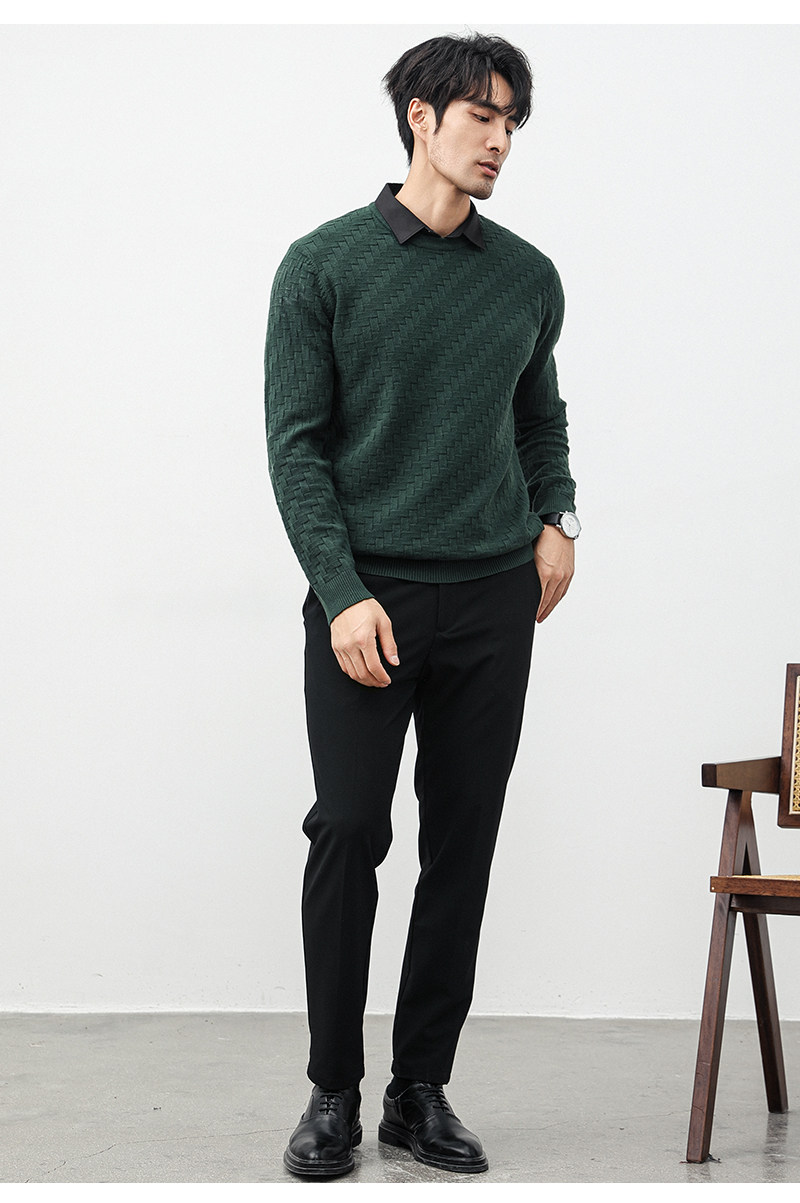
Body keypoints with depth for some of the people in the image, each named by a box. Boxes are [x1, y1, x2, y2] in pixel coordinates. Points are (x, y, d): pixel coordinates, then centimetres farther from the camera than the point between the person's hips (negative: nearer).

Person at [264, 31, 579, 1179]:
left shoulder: (529, 278, 9)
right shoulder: (326, 264, -3)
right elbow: (298, 442, -6)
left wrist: (556, 523, 6)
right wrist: (343, 594, -14)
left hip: (491, 605, 4)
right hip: (365, 597, -4)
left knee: (463, 851, 5)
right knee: (348, 838, -4)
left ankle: (424, 1090, 17)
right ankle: (333, 1093, 11)